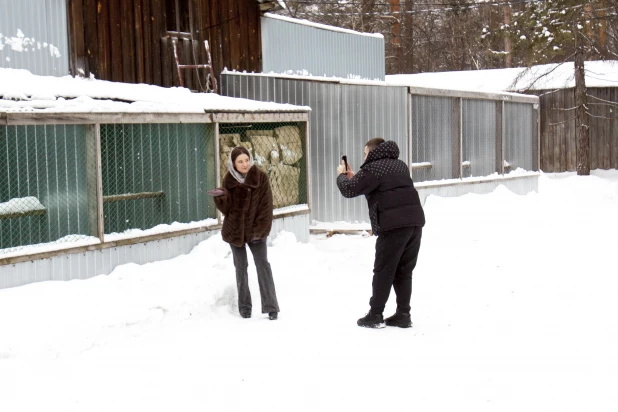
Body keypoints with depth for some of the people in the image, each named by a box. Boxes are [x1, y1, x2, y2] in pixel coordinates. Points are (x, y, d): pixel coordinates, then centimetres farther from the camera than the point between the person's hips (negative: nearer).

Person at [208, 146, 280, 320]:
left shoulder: (261, 177, -10)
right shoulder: (229, 180, -5)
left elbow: (266, 206, -9)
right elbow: (227, 207, -8)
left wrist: (260, 229, -13)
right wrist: (221, 196, -28)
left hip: (255, 230, -2)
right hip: (235, 230, 2)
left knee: (263, 264, -7)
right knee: (241, 267, 10)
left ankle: (271, 306, -3)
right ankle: (244, 306, 19)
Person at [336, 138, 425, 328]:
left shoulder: (373, 168, -1)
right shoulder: (400, 165, 24)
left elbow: (349, 190, -2)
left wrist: (342, 175, 19)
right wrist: (355, 177, 30)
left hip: (393, 225, -7)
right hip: (415, 221, 7)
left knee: (383, 271, 1)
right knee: (404, 271, 12)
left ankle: (375, 316, 4)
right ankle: (403, 315, 12)